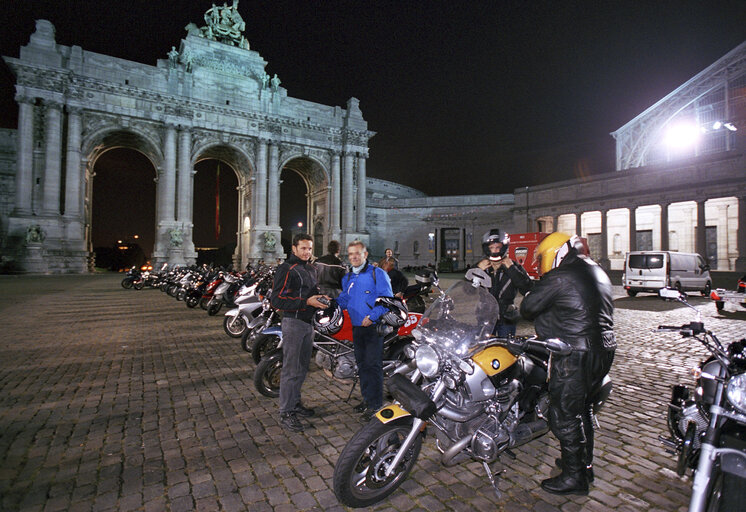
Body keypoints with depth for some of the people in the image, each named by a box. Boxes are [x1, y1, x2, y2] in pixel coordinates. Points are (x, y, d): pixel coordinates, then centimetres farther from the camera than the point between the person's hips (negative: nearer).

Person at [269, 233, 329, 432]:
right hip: (293, 322, -8)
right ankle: (286, 413, 6)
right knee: (291, 370, -4)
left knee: (302, 367, 16)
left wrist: (320, 298, 6)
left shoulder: (311, 269, 16)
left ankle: (295, 403, 31)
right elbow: (276, 299, -18)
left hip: (308, 323, 8)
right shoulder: (286, 269, -11)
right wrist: (306, 302, -24)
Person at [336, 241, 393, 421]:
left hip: (374, 326, -7)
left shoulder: (377, 274, -6)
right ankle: (367, 398, 28)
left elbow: (386, 299, -11)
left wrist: (372, 316, -20)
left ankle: (375, 404, 2)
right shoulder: (347, 278, 15)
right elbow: (344, 300, 17)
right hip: (356, 327, 7)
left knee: (373, 365, -7)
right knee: (362, 364, 14)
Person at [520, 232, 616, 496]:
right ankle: (585, 464, 37)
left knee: (564, 415, 3)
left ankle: (574, 476, 15)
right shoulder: (596, 271, 13)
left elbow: (528, 307, -14)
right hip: (604, 350, 10)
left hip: (576, 355, -10)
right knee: (581, 409, 23)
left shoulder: (560, 276, -16)